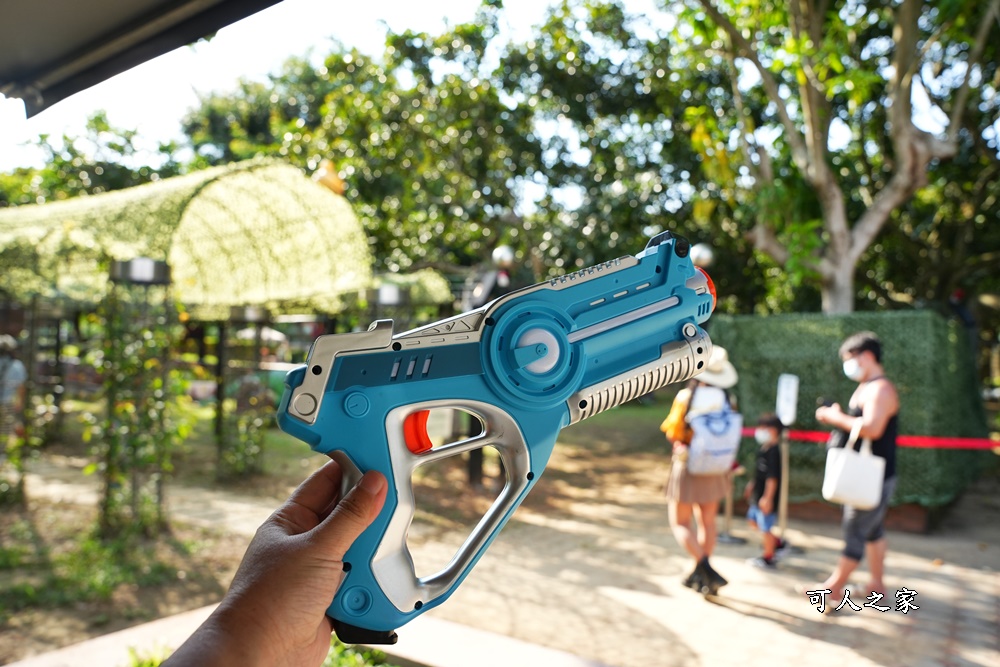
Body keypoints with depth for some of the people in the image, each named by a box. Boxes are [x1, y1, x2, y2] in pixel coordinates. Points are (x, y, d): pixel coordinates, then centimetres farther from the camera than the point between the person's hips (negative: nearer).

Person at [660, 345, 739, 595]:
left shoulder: (685, 396, -15)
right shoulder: (727, 400, -5)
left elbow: (671, 434, -10)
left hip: (687, 468, -4)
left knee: (680, 523, 6)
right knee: (707, 521, 17)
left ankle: (705, 568, -10)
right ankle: (700, 574, 26)